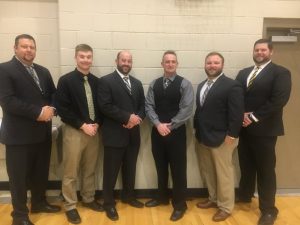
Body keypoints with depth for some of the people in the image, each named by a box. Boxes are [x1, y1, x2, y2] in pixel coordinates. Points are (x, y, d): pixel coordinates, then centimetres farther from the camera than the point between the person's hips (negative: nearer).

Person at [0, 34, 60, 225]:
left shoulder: (43, 71, 13)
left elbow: (54, 95, 11)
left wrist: (51, 109, -10)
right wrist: (38, 112, -21)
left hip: (43, 132, 6)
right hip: (19, 134, -6)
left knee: (41, 172, 17)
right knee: (19, 176, 7)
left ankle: (39, 203, 38)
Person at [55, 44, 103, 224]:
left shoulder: (96, 81, 5)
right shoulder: (65, 80, -6)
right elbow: (62, 109, -11)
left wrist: (97, 124, -6)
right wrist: (83, 125, -15)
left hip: (94, 130, 4)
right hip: (74, 131, -4)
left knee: (90, 170, 15)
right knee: (71, 172, 6)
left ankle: (88, 199, 33)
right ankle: (70, 206, 23)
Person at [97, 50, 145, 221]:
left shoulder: (137, 83, 14)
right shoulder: (106, 81, -5)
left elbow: (143, 105, 11)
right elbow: (105, 106, -16)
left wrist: (137, 119, -9)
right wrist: (128, 117, -18)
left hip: (133, 134, 6)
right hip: (115, 134, -6)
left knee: (130, 168, 18)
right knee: (111, 170, 6)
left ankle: (129, 196, 37)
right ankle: (109, 203, 23)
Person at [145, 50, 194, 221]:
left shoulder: (185, 84, -4)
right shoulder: (154, 84, 8)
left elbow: (187, 110, -12)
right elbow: (149, 106, 1)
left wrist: (170, 125, -14)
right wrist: (158, 124, -14)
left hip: (177, 132, -4)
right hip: (157, 131, 4)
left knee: (178, 169, 5)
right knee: (161, 167, 16)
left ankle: (180, 204, 22)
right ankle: (162, 197, 36)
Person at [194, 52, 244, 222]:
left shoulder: (232, 85, -11)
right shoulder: (202, 85, 14)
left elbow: (237, 113, -16)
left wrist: (232, 135, -18)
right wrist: (197, 130, 10)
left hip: (222, 138, -7)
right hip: (202, 137, 8)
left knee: (224, 173, 7)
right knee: (207, 171, 17)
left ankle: (226, 207, 24)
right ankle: (213, 199, 36)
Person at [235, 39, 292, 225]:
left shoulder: (281, 73, -4)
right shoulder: (243, 73, 14)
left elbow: (279, 100, -17)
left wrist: (254, 117, -18)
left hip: (265, 129, -5)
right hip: (244, 127, 5)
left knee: (266, 169, 6)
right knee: (246, 165, 17)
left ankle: (268, 210, 22)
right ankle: (245, 196, 37)